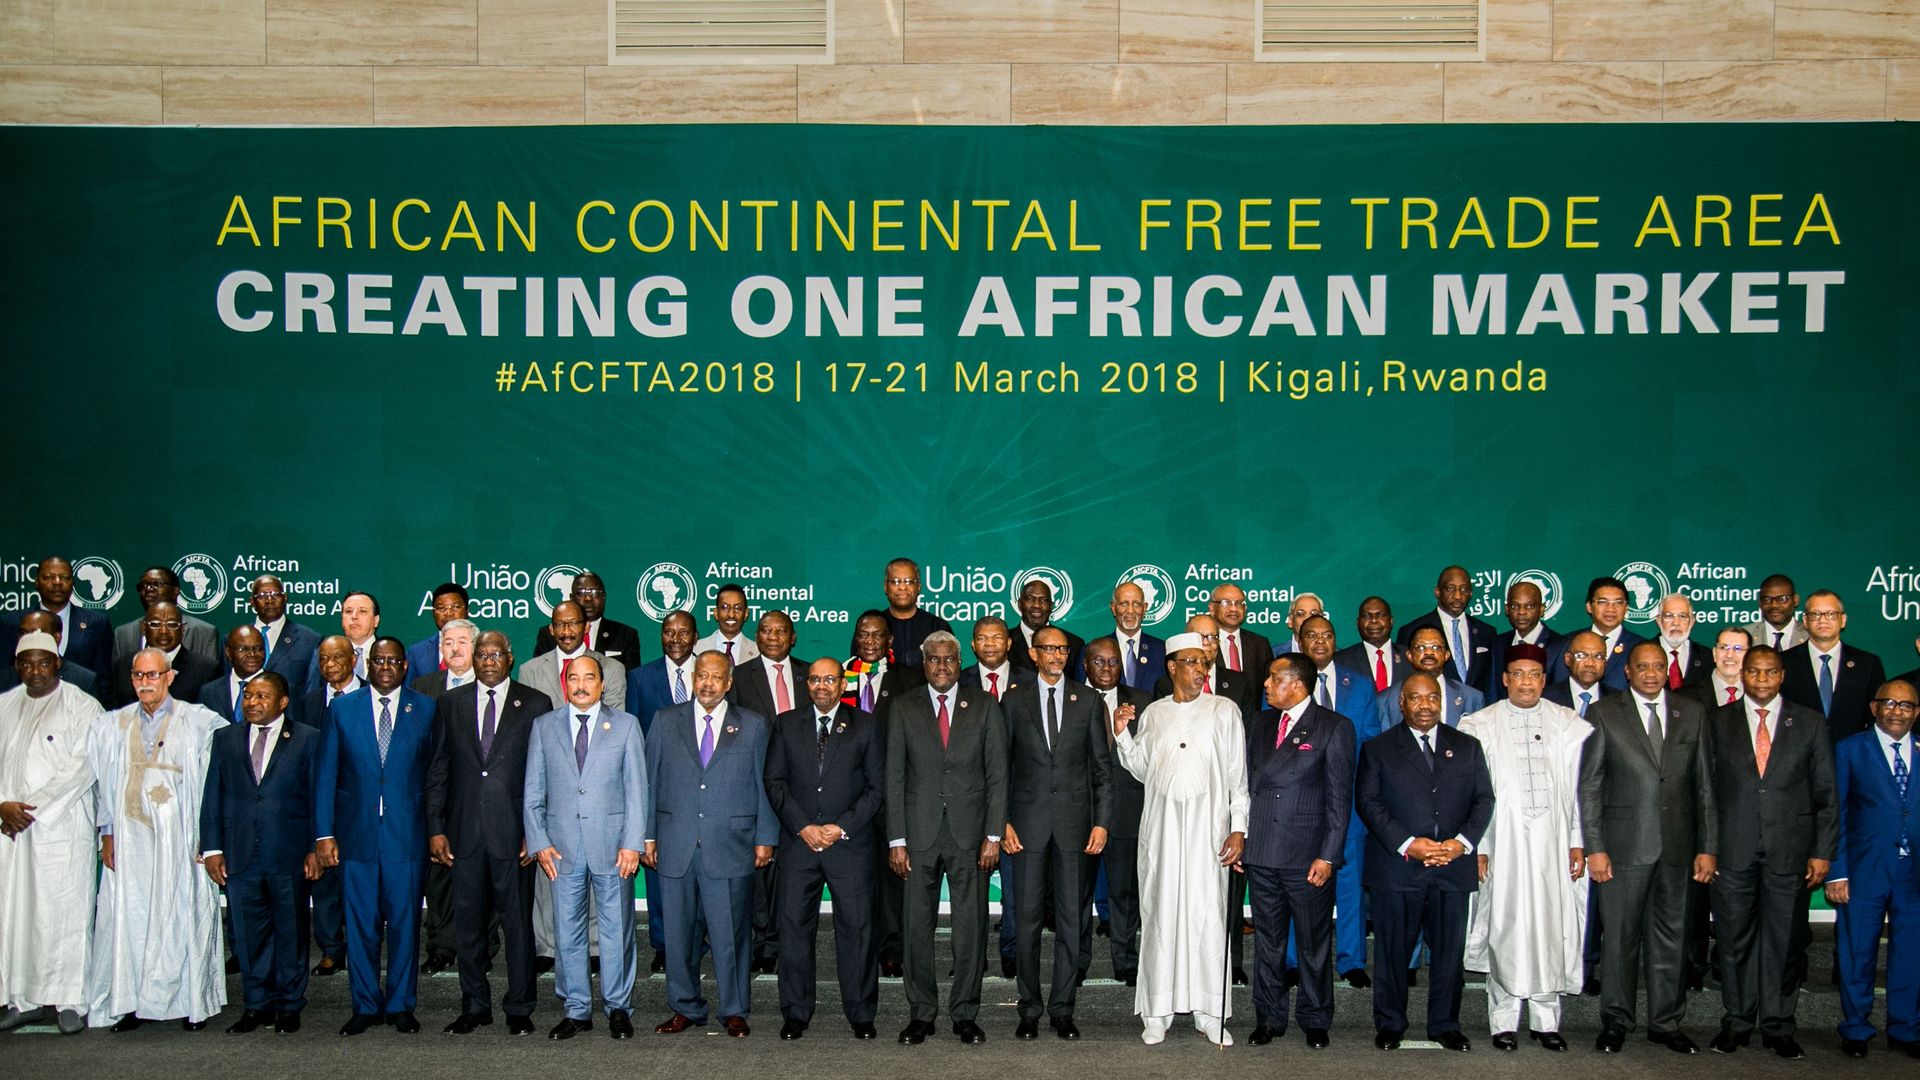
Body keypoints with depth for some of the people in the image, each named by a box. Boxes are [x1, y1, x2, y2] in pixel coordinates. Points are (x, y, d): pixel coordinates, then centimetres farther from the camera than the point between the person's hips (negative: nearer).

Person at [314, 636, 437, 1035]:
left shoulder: (426, 709, 4)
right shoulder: (342, 708, 5)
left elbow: (434, 773, 6)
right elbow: (326, 775, 4)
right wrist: (324, 833, -1)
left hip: (407, 834, 0)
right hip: (356, 833, 1)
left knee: (404, 922, 5)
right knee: (360, 924, 5)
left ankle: (400, 1005, 16)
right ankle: (365, 1006, 17)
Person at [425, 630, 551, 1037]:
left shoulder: (535, 704, 3)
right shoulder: (450, 703, 10)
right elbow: (437, 770, 10)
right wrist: (435, 828, 2)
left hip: (513, 831, -2)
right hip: (463, 831, 2)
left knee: (517, 922, 2)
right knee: (467, 922, 7)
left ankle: (519, 1008, 12)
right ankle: (475, 1006, 19)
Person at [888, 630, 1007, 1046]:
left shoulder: (984, 706, 6)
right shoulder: (904, 707, 6)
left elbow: (997, 774, 4)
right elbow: (894, 777, 4)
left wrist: (993, 835, -3)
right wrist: (896, 839, -2)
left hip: (969, 833, 0)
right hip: (919, 832, 0)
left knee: (971, 925, 3)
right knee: (917, 926, 4)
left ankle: (965, 1013, 14)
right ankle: (922, 1012, 15)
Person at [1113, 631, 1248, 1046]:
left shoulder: (1224, 711, 4)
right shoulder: (1153, 713, 11)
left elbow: (1238, 774, 2)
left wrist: (1238, 828, -5)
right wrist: (1122, 734, 1)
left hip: (1207, 822, -2)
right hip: (1161, 822, 2)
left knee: (1207, 912, -3)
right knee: (1160, 912, 3)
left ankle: (1210, 1012, 6)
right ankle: (1158, 1012, 11)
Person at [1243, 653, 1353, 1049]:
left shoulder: (1334, 727, -4)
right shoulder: (1260, 724, 12)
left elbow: (1340, 797, -6)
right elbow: (1248, 785, 14)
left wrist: (1328, 856, -11)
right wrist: (1239, 841, 7)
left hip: (1308, 854, -4)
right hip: (1260, 853, 5)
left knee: (1314, 943, 6)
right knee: (1267, 941, 11)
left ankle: (1315, 1020, 20)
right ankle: (1269, 1018, 21)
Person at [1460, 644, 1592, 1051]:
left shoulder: (1569, 725, 8)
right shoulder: (1479, 726, 4)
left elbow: (1579, 788, 7)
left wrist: (1578, 842, 3)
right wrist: (1475, 846, -3)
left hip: (1552, 845, 1)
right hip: (1502, 845, -1)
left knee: (1551, 927, 2)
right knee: (1505, 929, -1)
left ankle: (1545, 1020, 12)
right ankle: (1504, 1021, 8)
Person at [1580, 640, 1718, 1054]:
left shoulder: (1692, 713, 8)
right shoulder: (1603, 714, 0)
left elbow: (1705, 784, 8)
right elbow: (1589, 787, -1)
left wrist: (1707, 847, 3)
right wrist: (1594, 848, -8)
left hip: (1677, 845, 3)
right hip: (1624, 844, -2)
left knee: (1671, 936, 9)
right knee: (1620, 937, 4)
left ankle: (1666, 1022, 21)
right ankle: (1616, 1022, 15)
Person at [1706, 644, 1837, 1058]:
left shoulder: (1810, 723, 6)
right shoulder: (1718, 722, 6)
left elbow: (1826, 794, 6)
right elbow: (1707, 787, 5)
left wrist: (1823, 851, 0)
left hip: (1789, 850, 0)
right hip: (1733, 849, 0)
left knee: (1782, 941, 5)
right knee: (1735, 940, 6)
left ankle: (1778, 1027, 15)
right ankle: (1736, 1022, 17)